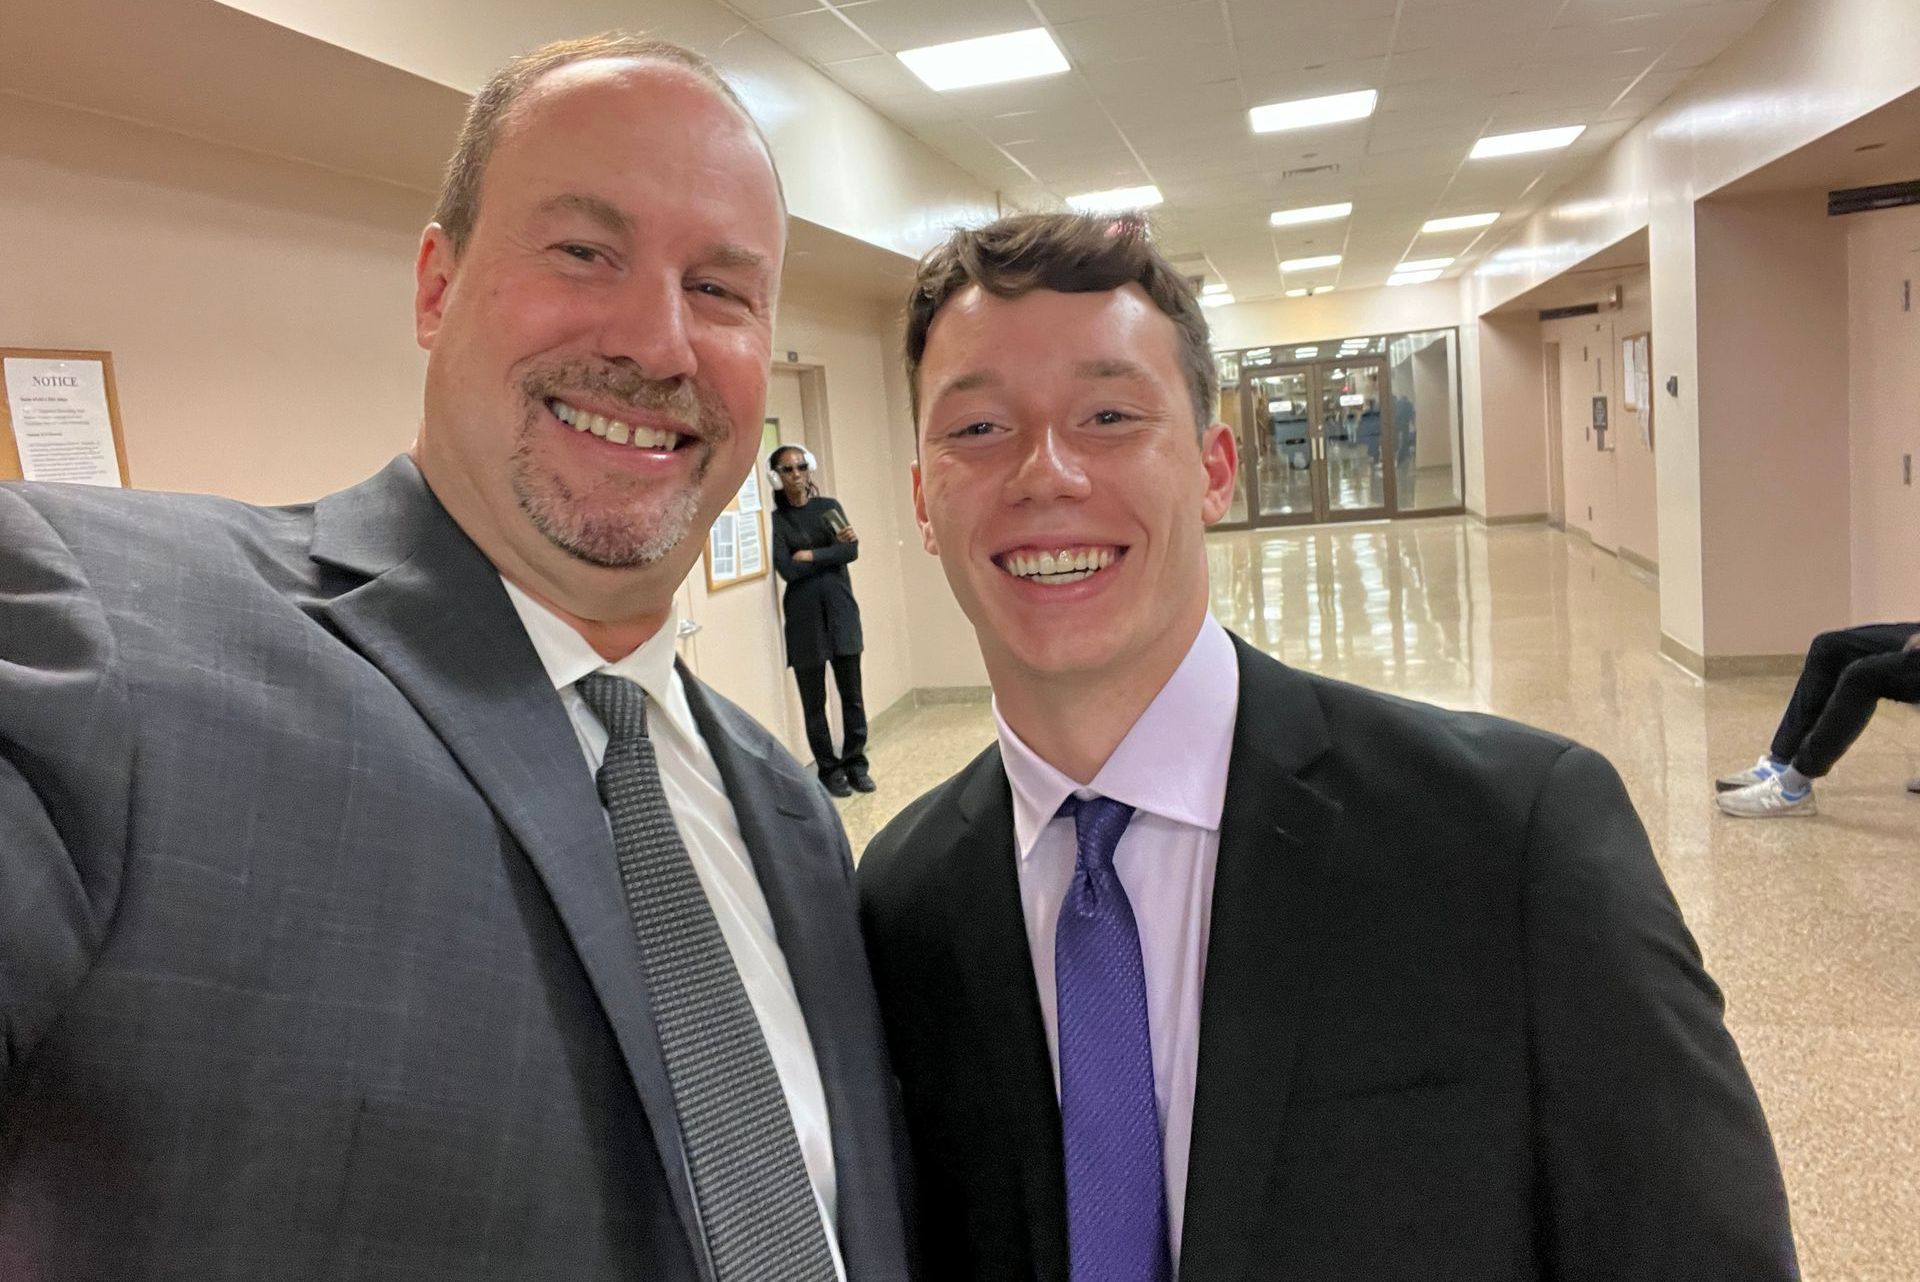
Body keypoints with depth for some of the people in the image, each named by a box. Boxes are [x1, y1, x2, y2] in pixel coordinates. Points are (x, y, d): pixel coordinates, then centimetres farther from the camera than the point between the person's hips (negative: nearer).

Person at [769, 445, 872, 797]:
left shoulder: (829, 506, 8)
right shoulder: (775, 519, -1)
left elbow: (852, 550, -5)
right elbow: (788, 570, -12)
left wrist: (812, 556, -12)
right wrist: (832, 550, -7)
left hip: (840, 609, 2)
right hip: (804, 616, -2)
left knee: (852, 694, 3)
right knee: (814, 700, 3)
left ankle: (855, 764, 15)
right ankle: (829, 770, 14)